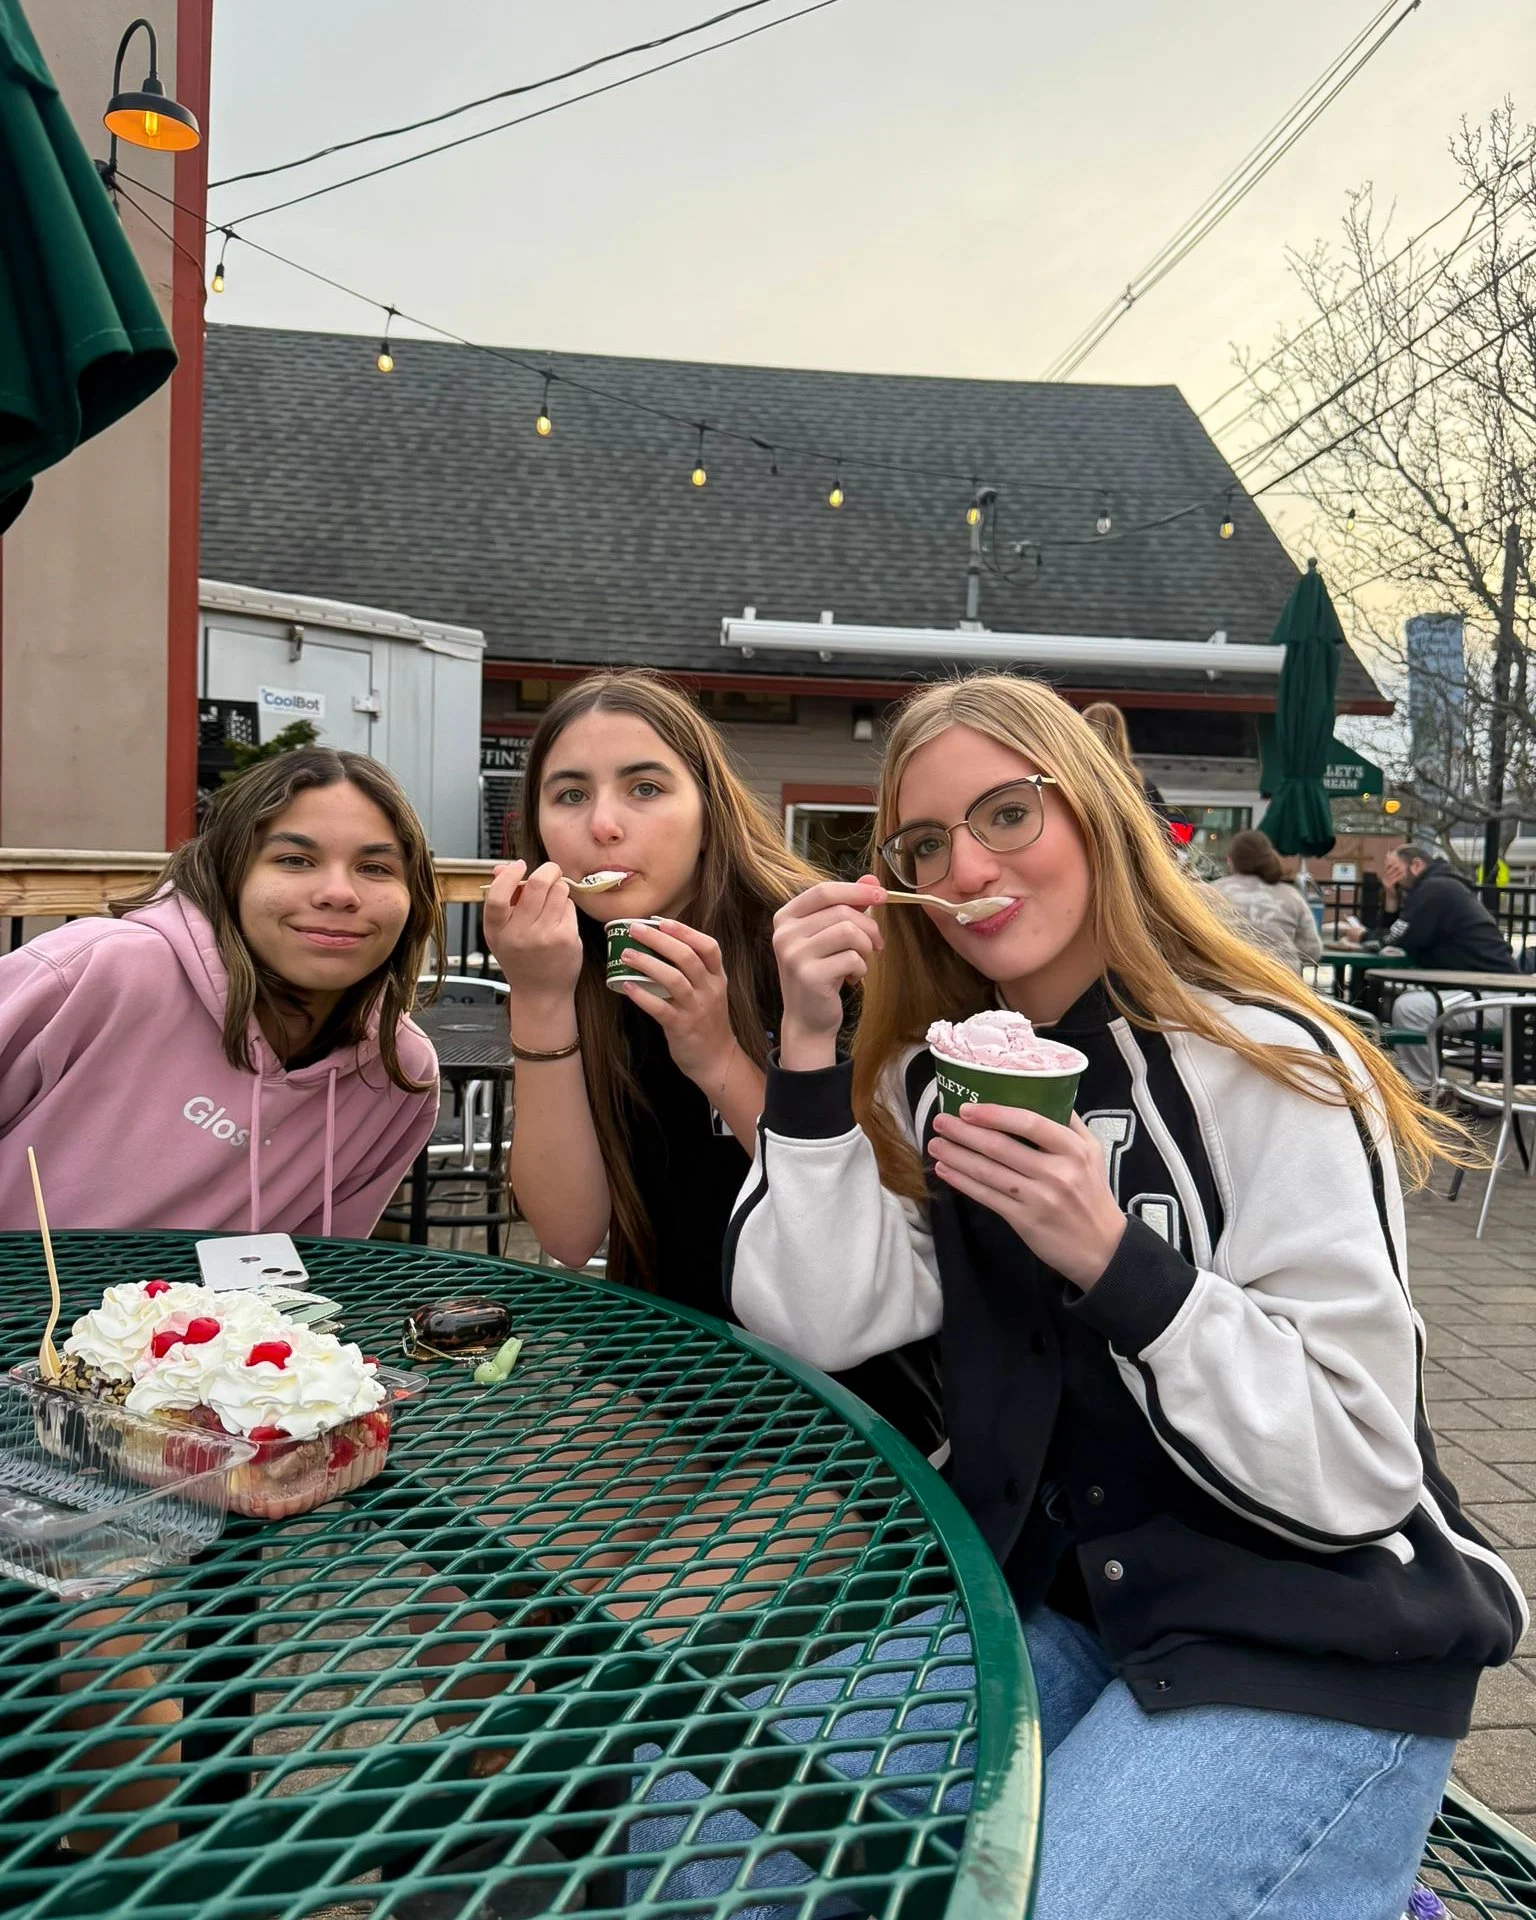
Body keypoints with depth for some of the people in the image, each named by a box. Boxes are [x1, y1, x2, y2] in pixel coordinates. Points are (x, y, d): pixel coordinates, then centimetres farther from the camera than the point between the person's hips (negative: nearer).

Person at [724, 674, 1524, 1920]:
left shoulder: (1266, 1065, -15)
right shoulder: (937, 1077, 2)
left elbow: (1358, 1467, -17)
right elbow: (815, 1327, -11)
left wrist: (1114, 1257, -29)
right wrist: (812, 1043, -17)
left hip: (1313, 1643, -5)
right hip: (1049, 1603, 6)